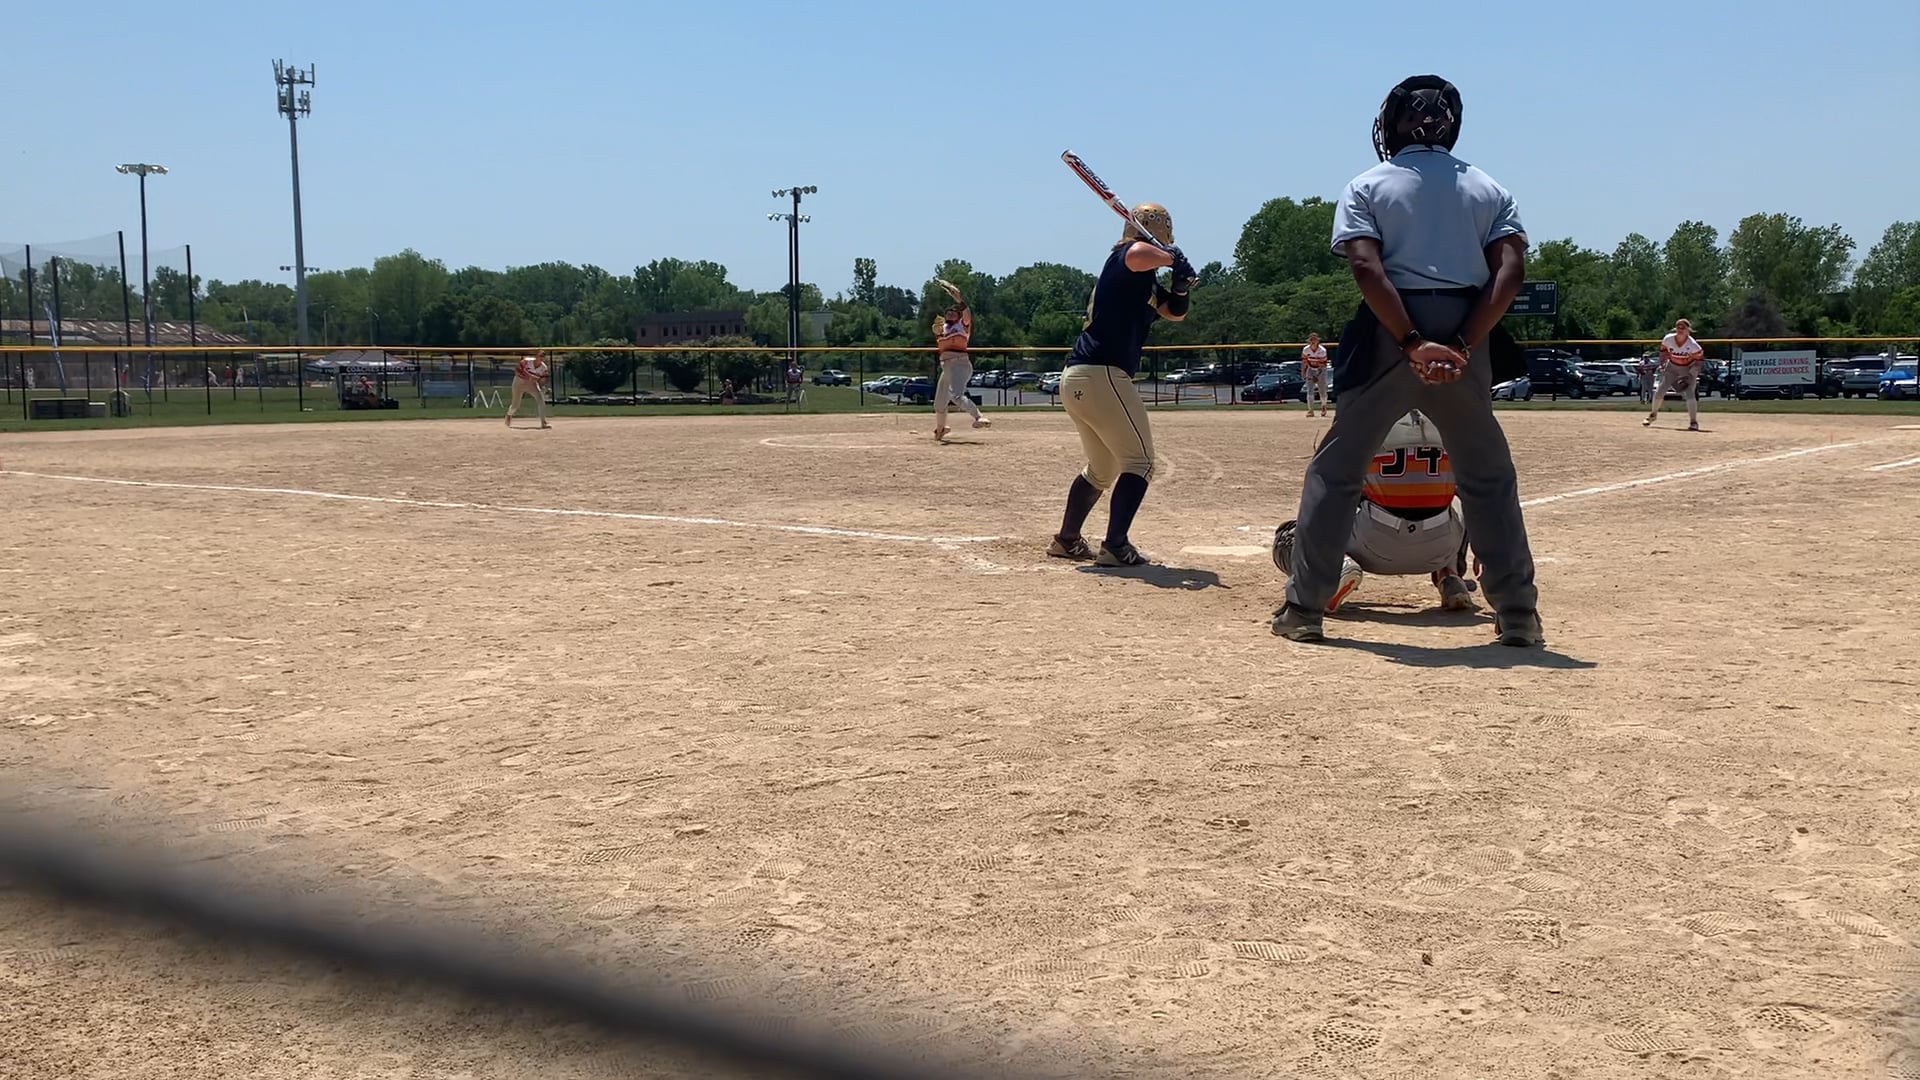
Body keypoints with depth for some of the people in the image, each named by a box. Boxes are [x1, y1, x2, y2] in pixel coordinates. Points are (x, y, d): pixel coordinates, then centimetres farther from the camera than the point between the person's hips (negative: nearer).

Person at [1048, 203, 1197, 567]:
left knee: (1103, 468, 22)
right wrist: (1173, 257, -15)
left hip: (1075, 380, 10)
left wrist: (1181, 287, 5)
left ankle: (1066, 540, 28)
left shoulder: (1146, 280, 21)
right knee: (1138, 461, -3)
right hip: (1102, 375, -10)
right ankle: (1115, 546, -9)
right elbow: (1139, 255, -32)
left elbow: (1174, 313, 24)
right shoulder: (1126, 254, -6)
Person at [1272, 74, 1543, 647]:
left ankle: (1303, 609, 6)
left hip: (1389, 339, -2)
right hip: (1467, 336, 2)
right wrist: (1462, 345, -11)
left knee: (1336, 469, 7)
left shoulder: (1367, 186, 6)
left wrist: (1412, 344, -16)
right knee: (1489, 476, 14)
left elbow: (1367, 268, -11)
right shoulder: (1489, 189, 14)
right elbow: (1510, 270, -3)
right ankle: (1519, 616, 13)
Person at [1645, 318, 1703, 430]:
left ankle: (1693, 422, -15)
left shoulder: (1692, 344, -26)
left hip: (1688, 369, -4)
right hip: (1672, 367, 4)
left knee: (1689, 393, -19)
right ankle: (1653, 414, 27)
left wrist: (1689, 376, -23)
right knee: (1660, 391, 3)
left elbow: (1698, 360, -17)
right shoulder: (1668, 339, -17)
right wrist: (1662, 364, 0)